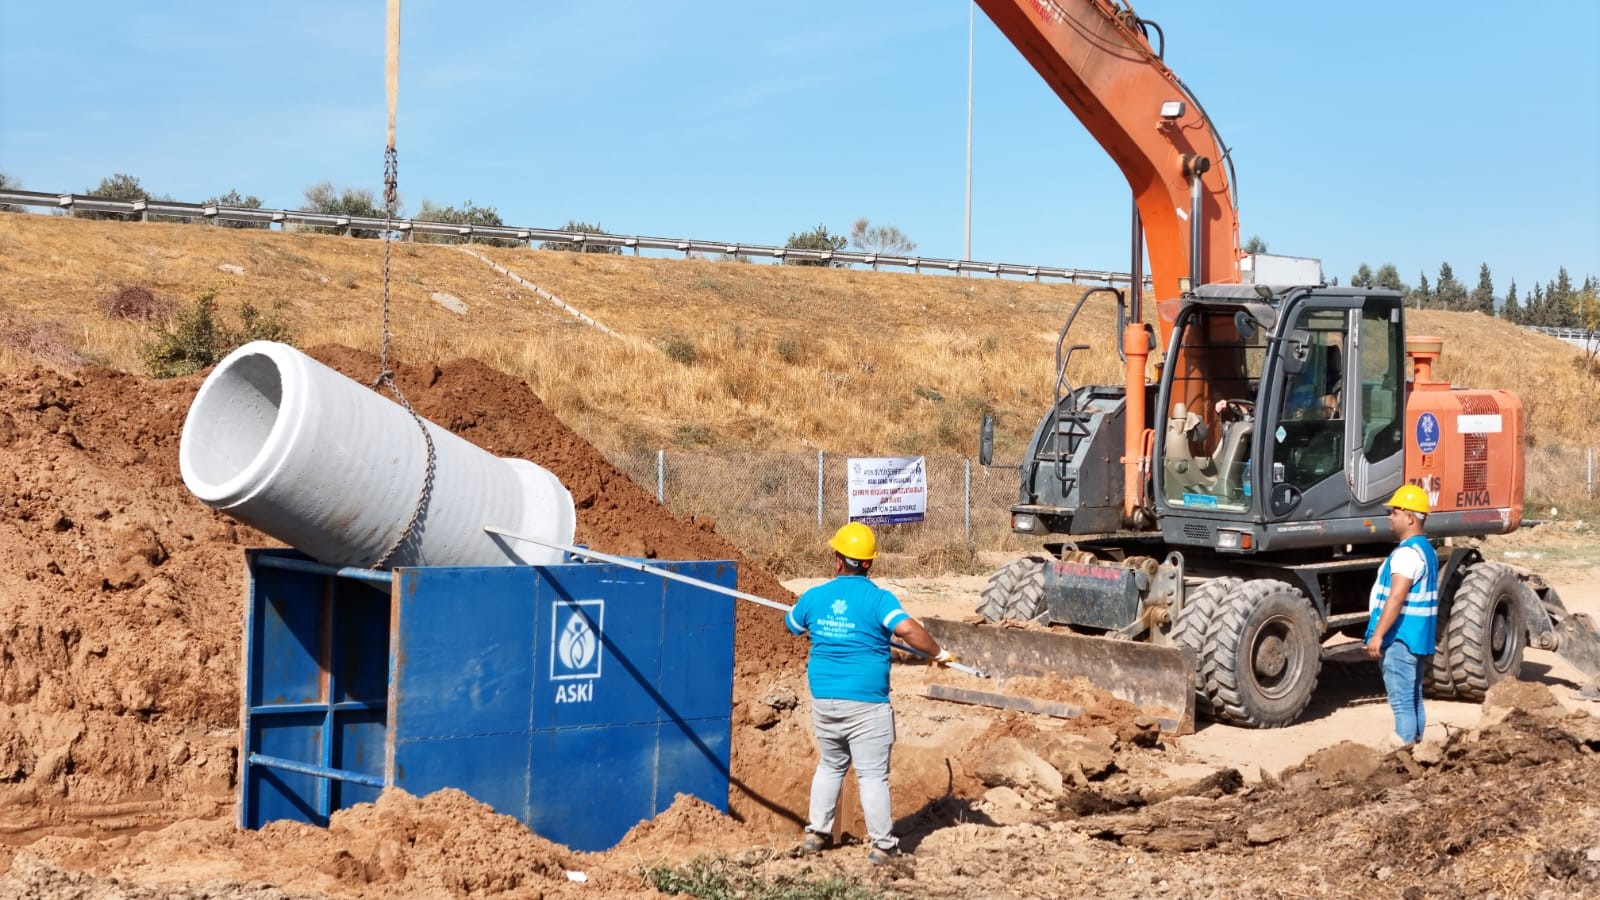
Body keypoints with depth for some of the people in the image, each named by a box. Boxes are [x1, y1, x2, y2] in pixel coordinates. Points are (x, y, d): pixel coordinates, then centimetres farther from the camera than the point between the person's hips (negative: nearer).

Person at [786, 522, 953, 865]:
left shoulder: (813, 597, 4)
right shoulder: (878, 598, -11)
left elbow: (791, 625, 23)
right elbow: (907, 628, -27)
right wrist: (938, 653, -12)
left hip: (823, 700, 5)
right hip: (865, 703, -5)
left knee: (829, 766, 23)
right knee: (873, 775, 2)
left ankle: (817, 833, 28)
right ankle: (881, 844, 7)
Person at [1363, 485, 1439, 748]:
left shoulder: (1407, 553, -18)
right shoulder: (1427, 550, 16)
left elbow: (1396, 598, -24)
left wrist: (1377, 635, -23)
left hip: (1401, 636, -10)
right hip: (1419, 636, 10)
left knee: (1401, 695, -8)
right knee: (1413, 693, 15)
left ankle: (1404, 739, -8)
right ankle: (1416, 737, 20)